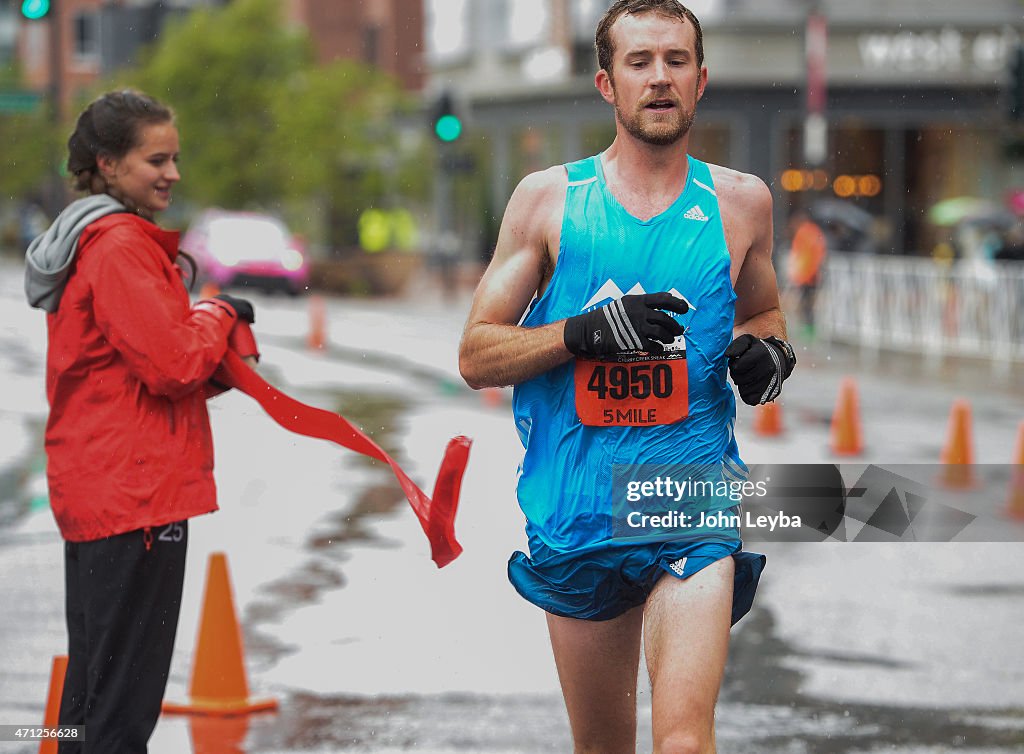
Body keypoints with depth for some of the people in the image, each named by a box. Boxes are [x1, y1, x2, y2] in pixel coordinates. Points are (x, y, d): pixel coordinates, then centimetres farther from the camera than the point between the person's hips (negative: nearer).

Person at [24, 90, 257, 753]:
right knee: (125, 700, -6)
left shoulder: (95, 239, 17)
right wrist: (220, 316, -3)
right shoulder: (121, 246, -15)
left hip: (91, 492, 10)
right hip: (136, 495, -10)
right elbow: (173, 363, -21)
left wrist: (213, 368, 4)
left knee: (92, 686, 17)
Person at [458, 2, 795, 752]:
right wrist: (585, 332, -17)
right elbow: (476, 356, 1)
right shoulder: (548, 198, 2)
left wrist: (768, 351, 0)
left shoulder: (741, 202, 5)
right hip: (577, 511, 1)